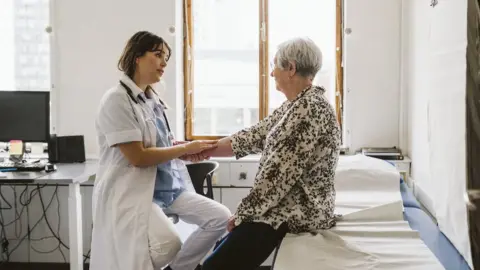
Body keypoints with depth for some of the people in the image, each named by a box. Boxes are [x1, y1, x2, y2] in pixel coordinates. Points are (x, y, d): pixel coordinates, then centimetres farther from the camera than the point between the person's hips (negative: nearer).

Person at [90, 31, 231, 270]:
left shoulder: (152, 99, 13)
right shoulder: (117, 99, -12)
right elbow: (137, 156, -17)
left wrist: (183, 149, -1)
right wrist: (185, 149, -11)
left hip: (166, 186, 9)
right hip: (131, 191, -8)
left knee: (221, 218, -6)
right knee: (169, 245, -31)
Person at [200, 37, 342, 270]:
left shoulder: (310, 108, -22)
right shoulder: (297, 105, 11)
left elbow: (280, 173, -24)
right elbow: (255, 136, 13)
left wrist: (244, 213, -15)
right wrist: (204, 150, 10)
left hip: (298, 212, -10)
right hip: (289, 206, 10)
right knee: (224, 250, 19)